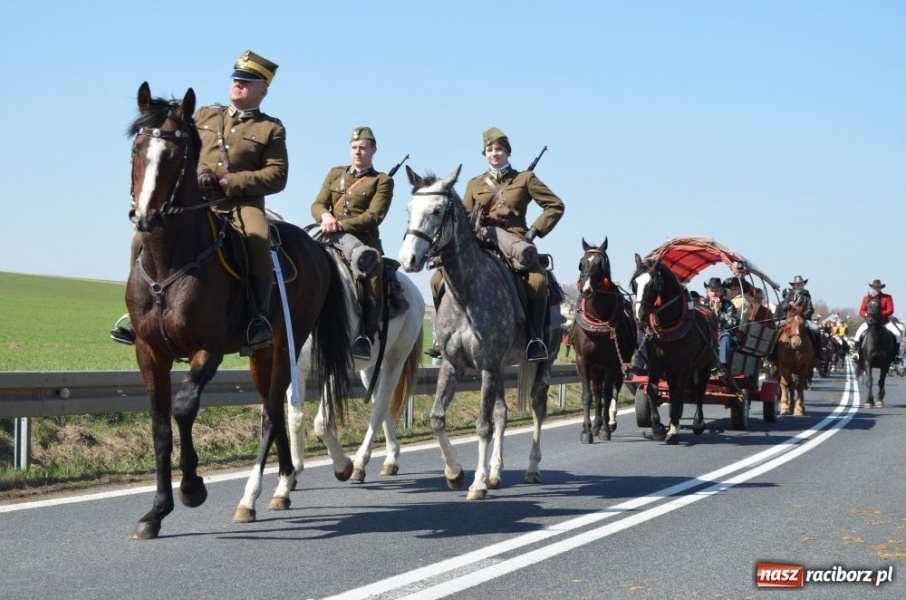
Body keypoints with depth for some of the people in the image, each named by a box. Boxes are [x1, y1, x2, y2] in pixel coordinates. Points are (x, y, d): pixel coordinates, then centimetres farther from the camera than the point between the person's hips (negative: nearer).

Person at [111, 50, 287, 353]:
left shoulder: (271, 129, 8)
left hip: (242, 203, -4)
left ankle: (260, 316, -31)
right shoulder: (205, 115, 19)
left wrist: (228, 183, -14)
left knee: (258, 241, -37)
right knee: (143, 240, -13)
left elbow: (277, 176, -3)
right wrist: (197, 173, -8)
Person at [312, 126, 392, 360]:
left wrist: (342, 225, -19)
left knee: (370, 270, -33)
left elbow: (374, 216, -6)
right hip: (332, 238, 4)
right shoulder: (335, 174, 22)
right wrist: (325, 216, -12)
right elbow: (317, 204, 13)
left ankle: (366, 336, -37)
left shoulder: (382, 181, 8)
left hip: (363, 240, -4)